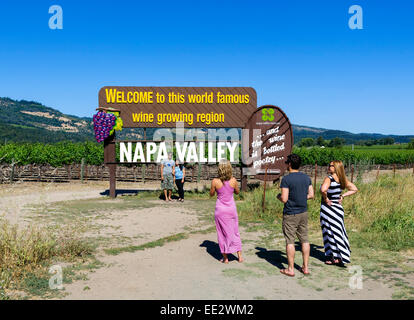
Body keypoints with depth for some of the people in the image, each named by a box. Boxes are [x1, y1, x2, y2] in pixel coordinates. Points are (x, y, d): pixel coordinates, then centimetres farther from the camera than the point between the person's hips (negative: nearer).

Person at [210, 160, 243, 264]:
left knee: (223, 233, 11)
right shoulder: (233, 181, -10)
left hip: (220, 210, -2)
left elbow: (211, 194, 0)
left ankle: (225, 258, 16)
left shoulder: (215, 181, -15)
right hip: (231, 208, 2)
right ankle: (239, 256, 21)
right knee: (235, 232, 16)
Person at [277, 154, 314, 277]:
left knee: (290, 241, 2)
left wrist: (279, 196, 3)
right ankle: (305, 267, 18)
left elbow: (284, 199, -18)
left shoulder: (286, 179, -15)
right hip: (303, 212, 6)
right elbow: (311, 195, 8)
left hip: (290, 214, -6)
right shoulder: (306, 177, 4)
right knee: (304, 240, 12)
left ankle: (290, 269, 8)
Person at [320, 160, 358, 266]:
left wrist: (325, 198, -19)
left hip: (328, 208, -7)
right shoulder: (342, 179, 3)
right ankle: (338, 257, 23)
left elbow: (323, 189, -37)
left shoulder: (329, 178, -18)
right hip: (338, 208, 7)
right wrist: (342, 196, 8)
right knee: (338, 232, 15)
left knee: (330, 233, 5)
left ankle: (333, 258, 13)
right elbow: (354, 189, 12)